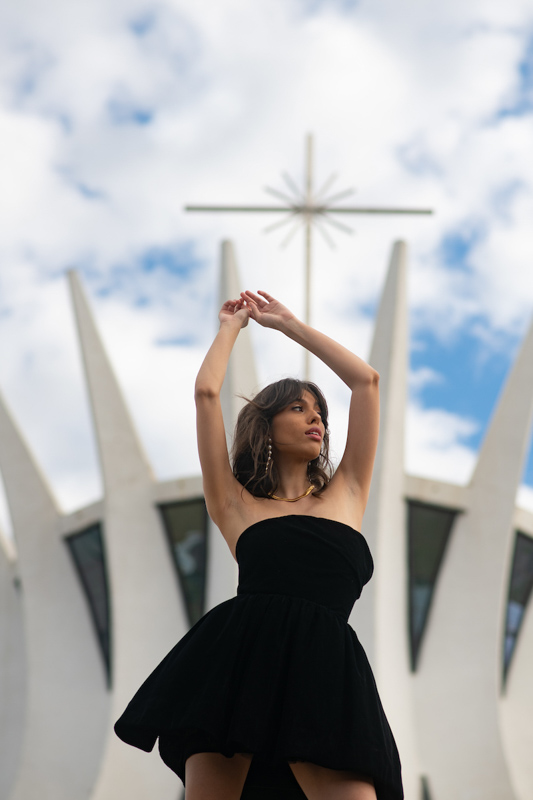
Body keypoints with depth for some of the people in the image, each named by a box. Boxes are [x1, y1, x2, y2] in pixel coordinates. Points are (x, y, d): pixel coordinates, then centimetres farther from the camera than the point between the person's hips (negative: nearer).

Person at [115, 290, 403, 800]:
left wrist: (286, 322, 37)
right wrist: (231, 326, 34)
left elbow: (366, 380, 30)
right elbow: (206, 391, 16)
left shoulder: (346, 492, 28)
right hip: (239, 656, -1)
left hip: (323, 666, 1)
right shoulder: (235, 503, 21)